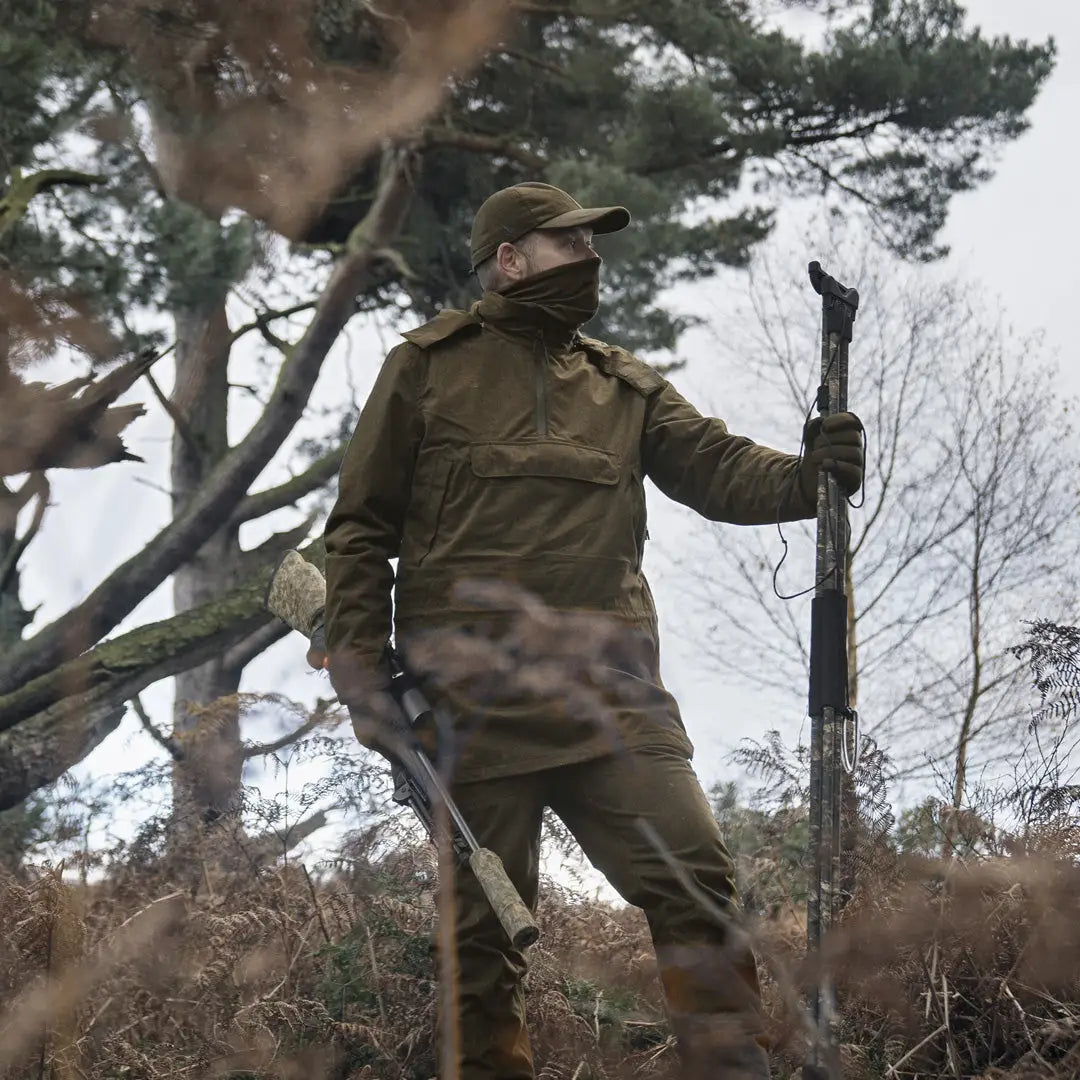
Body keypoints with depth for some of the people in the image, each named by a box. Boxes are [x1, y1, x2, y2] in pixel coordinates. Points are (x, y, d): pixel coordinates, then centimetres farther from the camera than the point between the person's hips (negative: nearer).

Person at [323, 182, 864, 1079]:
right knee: (484, 919, 1)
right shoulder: (429, 366, 10)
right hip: (474, 689, -2)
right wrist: (361, 666, -2)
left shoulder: (625, 385, 19)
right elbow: (361, 525, 8)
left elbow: (715, 466, 5)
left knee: (695, 879, -12)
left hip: (610, 689, 2)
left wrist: (804, 476, -17)